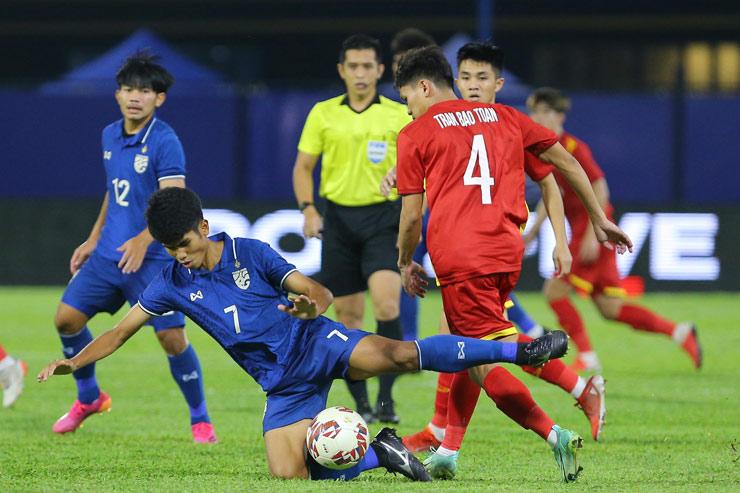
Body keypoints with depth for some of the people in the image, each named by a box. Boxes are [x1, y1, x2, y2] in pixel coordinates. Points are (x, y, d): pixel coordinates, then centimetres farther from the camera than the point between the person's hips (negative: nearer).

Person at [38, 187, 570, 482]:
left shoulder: (250, 254, -5)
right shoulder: (172, 283, 4)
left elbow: (320, 292, -8)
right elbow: (121, 331, 6)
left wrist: (312, 304, -33)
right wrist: (73, 362, -11)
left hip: (317, 344, -4)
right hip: (283, 386, 4)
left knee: (393, 354, -31)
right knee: (290, 476, -18)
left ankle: (520, 350, -30)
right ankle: (378, 454, 3)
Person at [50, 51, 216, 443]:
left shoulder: (165, 142, -14)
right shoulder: (110, 136, 9)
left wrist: (143, 240, -34)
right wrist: (93, 239, 23)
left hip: (152, 259, -7)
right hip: (107, 254, 7)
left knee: (172, 338, -12)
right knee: (66, 319, 2)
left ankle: (200, 418, 7)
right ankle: (88, 397, 25)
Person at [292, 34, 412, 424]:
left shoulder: (398, 115, 2)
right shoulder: (323, 114, 6)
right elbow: (303, 166, 11)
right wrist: (308, 209, -4)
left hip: (384, 217, -2)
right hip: (339, 219, 2)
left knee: (386, 304, -20)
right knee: (348, 315, 4)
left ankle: (386, 399, -17)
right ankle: (360, 405, 14)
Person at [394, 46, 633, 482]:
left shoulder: (416, 134, 5)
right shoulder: (504, 117, 18)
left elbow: (412, 215, 4)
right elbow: (566, 161, 20)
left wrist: (406, 264, 21)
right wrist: (600, 219, 28)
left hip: (459, 258, -6)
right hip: (508, 252, 6)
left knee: (484, 365, -6)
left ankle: (555, 434, -23)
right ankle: (448, 454, 15)